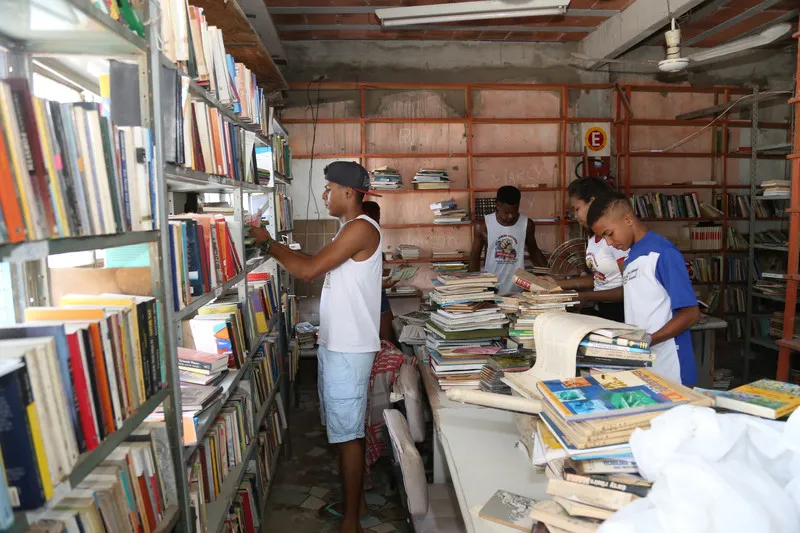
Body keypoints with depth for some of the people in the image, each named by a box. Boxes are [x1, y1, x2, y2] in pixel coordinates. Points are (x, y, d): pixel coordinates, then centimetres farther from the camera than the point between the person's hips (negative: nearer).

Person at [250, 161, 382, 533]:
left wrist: (268, 244, -10)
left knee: (347, 434, -1)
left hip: (348, 349, -10)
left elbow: (309, 270, -20)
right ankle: (350, 498, 35)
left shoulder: (361, 228, -17)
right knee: (342, 429, 19)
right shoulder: (349, 229, 16)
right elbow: (317, 268, 16)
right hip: (335, 344, 10)